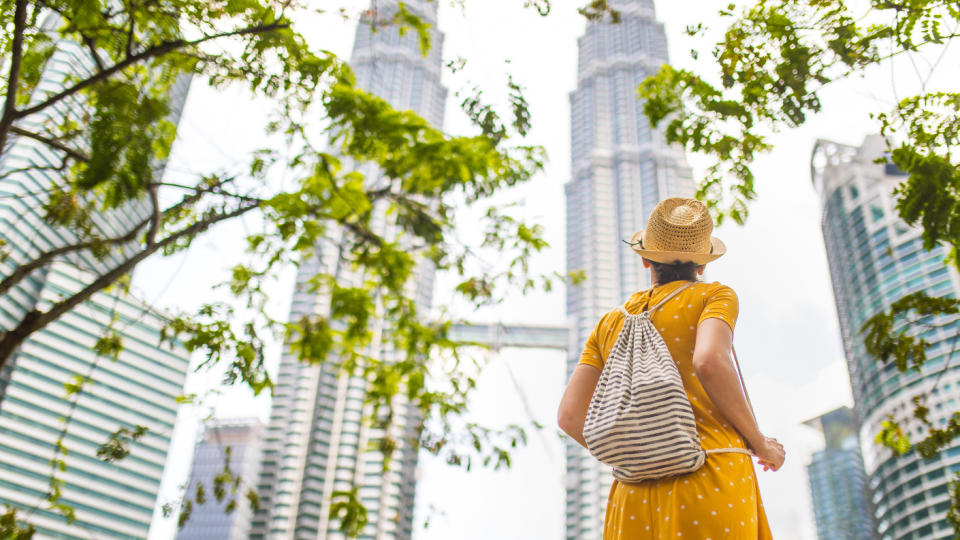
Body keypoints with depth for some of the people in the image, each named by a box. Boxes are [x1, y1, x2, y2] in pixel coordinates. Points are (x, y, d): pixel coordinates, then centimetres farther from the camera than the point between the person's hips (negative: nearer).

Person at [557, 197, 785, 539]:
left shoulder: (610, 325, 19)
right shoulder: (714, 297, 7)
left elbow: (570, 414, 8)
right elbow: (709, 362, -15)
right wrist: (760, 444, -2)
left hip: (635, 496, 5)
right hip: (711, 479, -4)